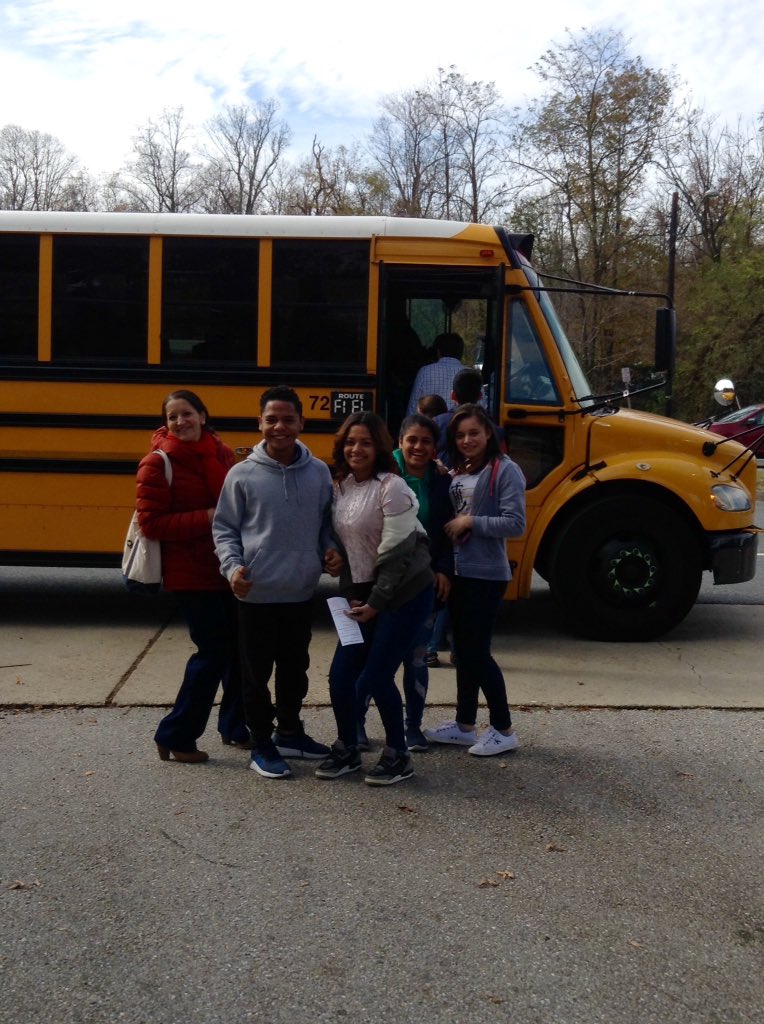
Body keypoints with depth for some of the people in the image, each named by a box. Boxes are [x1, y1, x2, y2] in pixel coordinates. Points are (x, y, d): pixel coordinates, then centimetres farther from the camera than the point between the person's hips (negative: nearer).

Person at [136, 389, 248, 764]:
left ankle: (234, 726, 29)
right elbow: (151, 522, -15)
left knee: (240, 647, 12)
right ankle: (174, 736, 8)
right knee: (212, 651, -6)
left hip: (230, 567, 6)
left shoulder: (222, 454, 7)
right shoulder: (158, 463, -10)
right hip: (191, 574, -6)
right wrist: (206, 518, -21)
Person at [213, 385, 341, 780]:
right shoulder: (242, 474, -7)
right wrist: (233, 566, -17)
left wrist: (330, 550, -6)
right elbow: (224, 529, -2)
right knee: (257, 673, 8)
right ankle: (261, 745, 23)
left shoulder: (319, 472, 1)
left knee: (295, 669, 18)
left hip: (302, 593, 3)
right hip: (257, 594, -3)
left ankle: (289, 733, 37)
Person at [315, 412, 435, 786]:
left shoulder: (391, 487, -15)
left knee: (377, 676, -7)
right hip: (363, 594, 7)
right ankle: (347, 750, 23)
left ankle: (398, 756, 13)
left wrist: (376, 603, -14)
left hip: (404, 594, -6)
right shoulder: (340, 487, 7)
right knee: (341, 674, 2)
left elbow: (397, 552, -17)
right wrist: (352, 596, 4)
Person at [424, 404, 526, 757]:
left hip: (486, 576, -8)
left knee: (477, 651, -4)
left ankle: (503, 730, 9)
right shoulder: (457, 473, 12)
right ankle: (465, 725, 24)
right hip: (459, 572, 8)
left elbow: (515, 523, -18)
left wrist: (470, 522, -17)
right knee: (463, 649, 13)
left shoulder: (504, 470, -11)